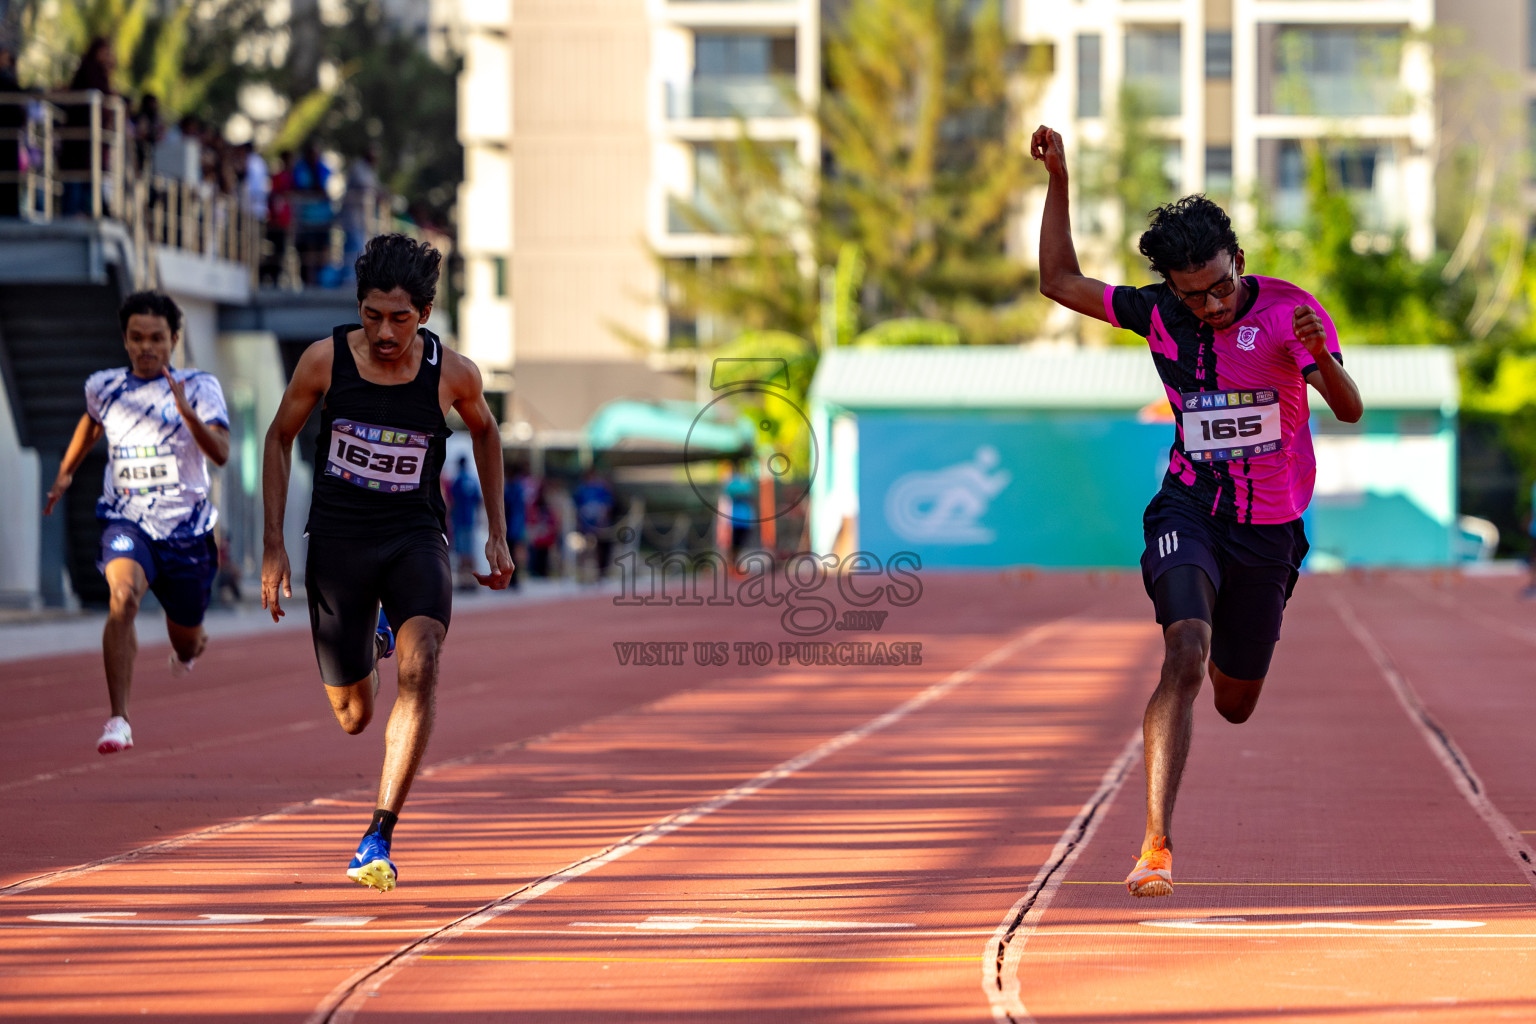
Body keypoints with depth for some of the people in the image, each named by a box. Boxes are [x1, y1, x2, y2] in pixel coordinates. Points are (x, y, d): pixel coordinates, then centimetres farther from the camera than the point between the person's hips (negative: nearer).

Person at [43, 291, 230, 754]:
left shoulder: (199, 387, -7)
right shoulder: (104, 387, 3)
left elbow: (221, 453, -21)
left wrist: (185, 410, -35)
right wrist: (65, 472, 27)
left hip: (186, 529, 0)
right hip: (126, 522, 0)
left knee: (186, 641, 16)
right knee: (123, 597, -32)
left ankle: (189, 646, 58)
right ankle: (118, 720, -32)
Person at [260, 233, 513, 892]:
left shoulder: (453, 373, -9)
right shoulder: (326, 360, -10)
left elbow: (484, 430, 13)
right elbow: (280, 437, 5)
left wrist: (497, 534, 14)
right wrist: (273, 543, 1)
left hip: (415, 536, -1)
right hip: (337, 539, 1)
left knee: (420, 667, -28)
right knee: (353, 717, 8)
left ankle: (379, 838, -26)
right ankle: (373, 638, 47)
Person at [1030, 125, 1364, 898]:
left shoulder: (1288, 311, -13)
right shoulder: (1159, 313, -6)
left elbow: (1350, 410, -21)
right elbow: (1060, 283, 5)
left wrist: (1320, 358, -43)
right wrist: (1058, 181, -5)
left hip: (1270, 528, 1)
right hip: (1188, 508, 0)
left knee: (1234, 706, 15)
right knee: (1186, 655, -27)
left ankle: (1228, 652, 56)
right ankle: (1156, 843, -32)